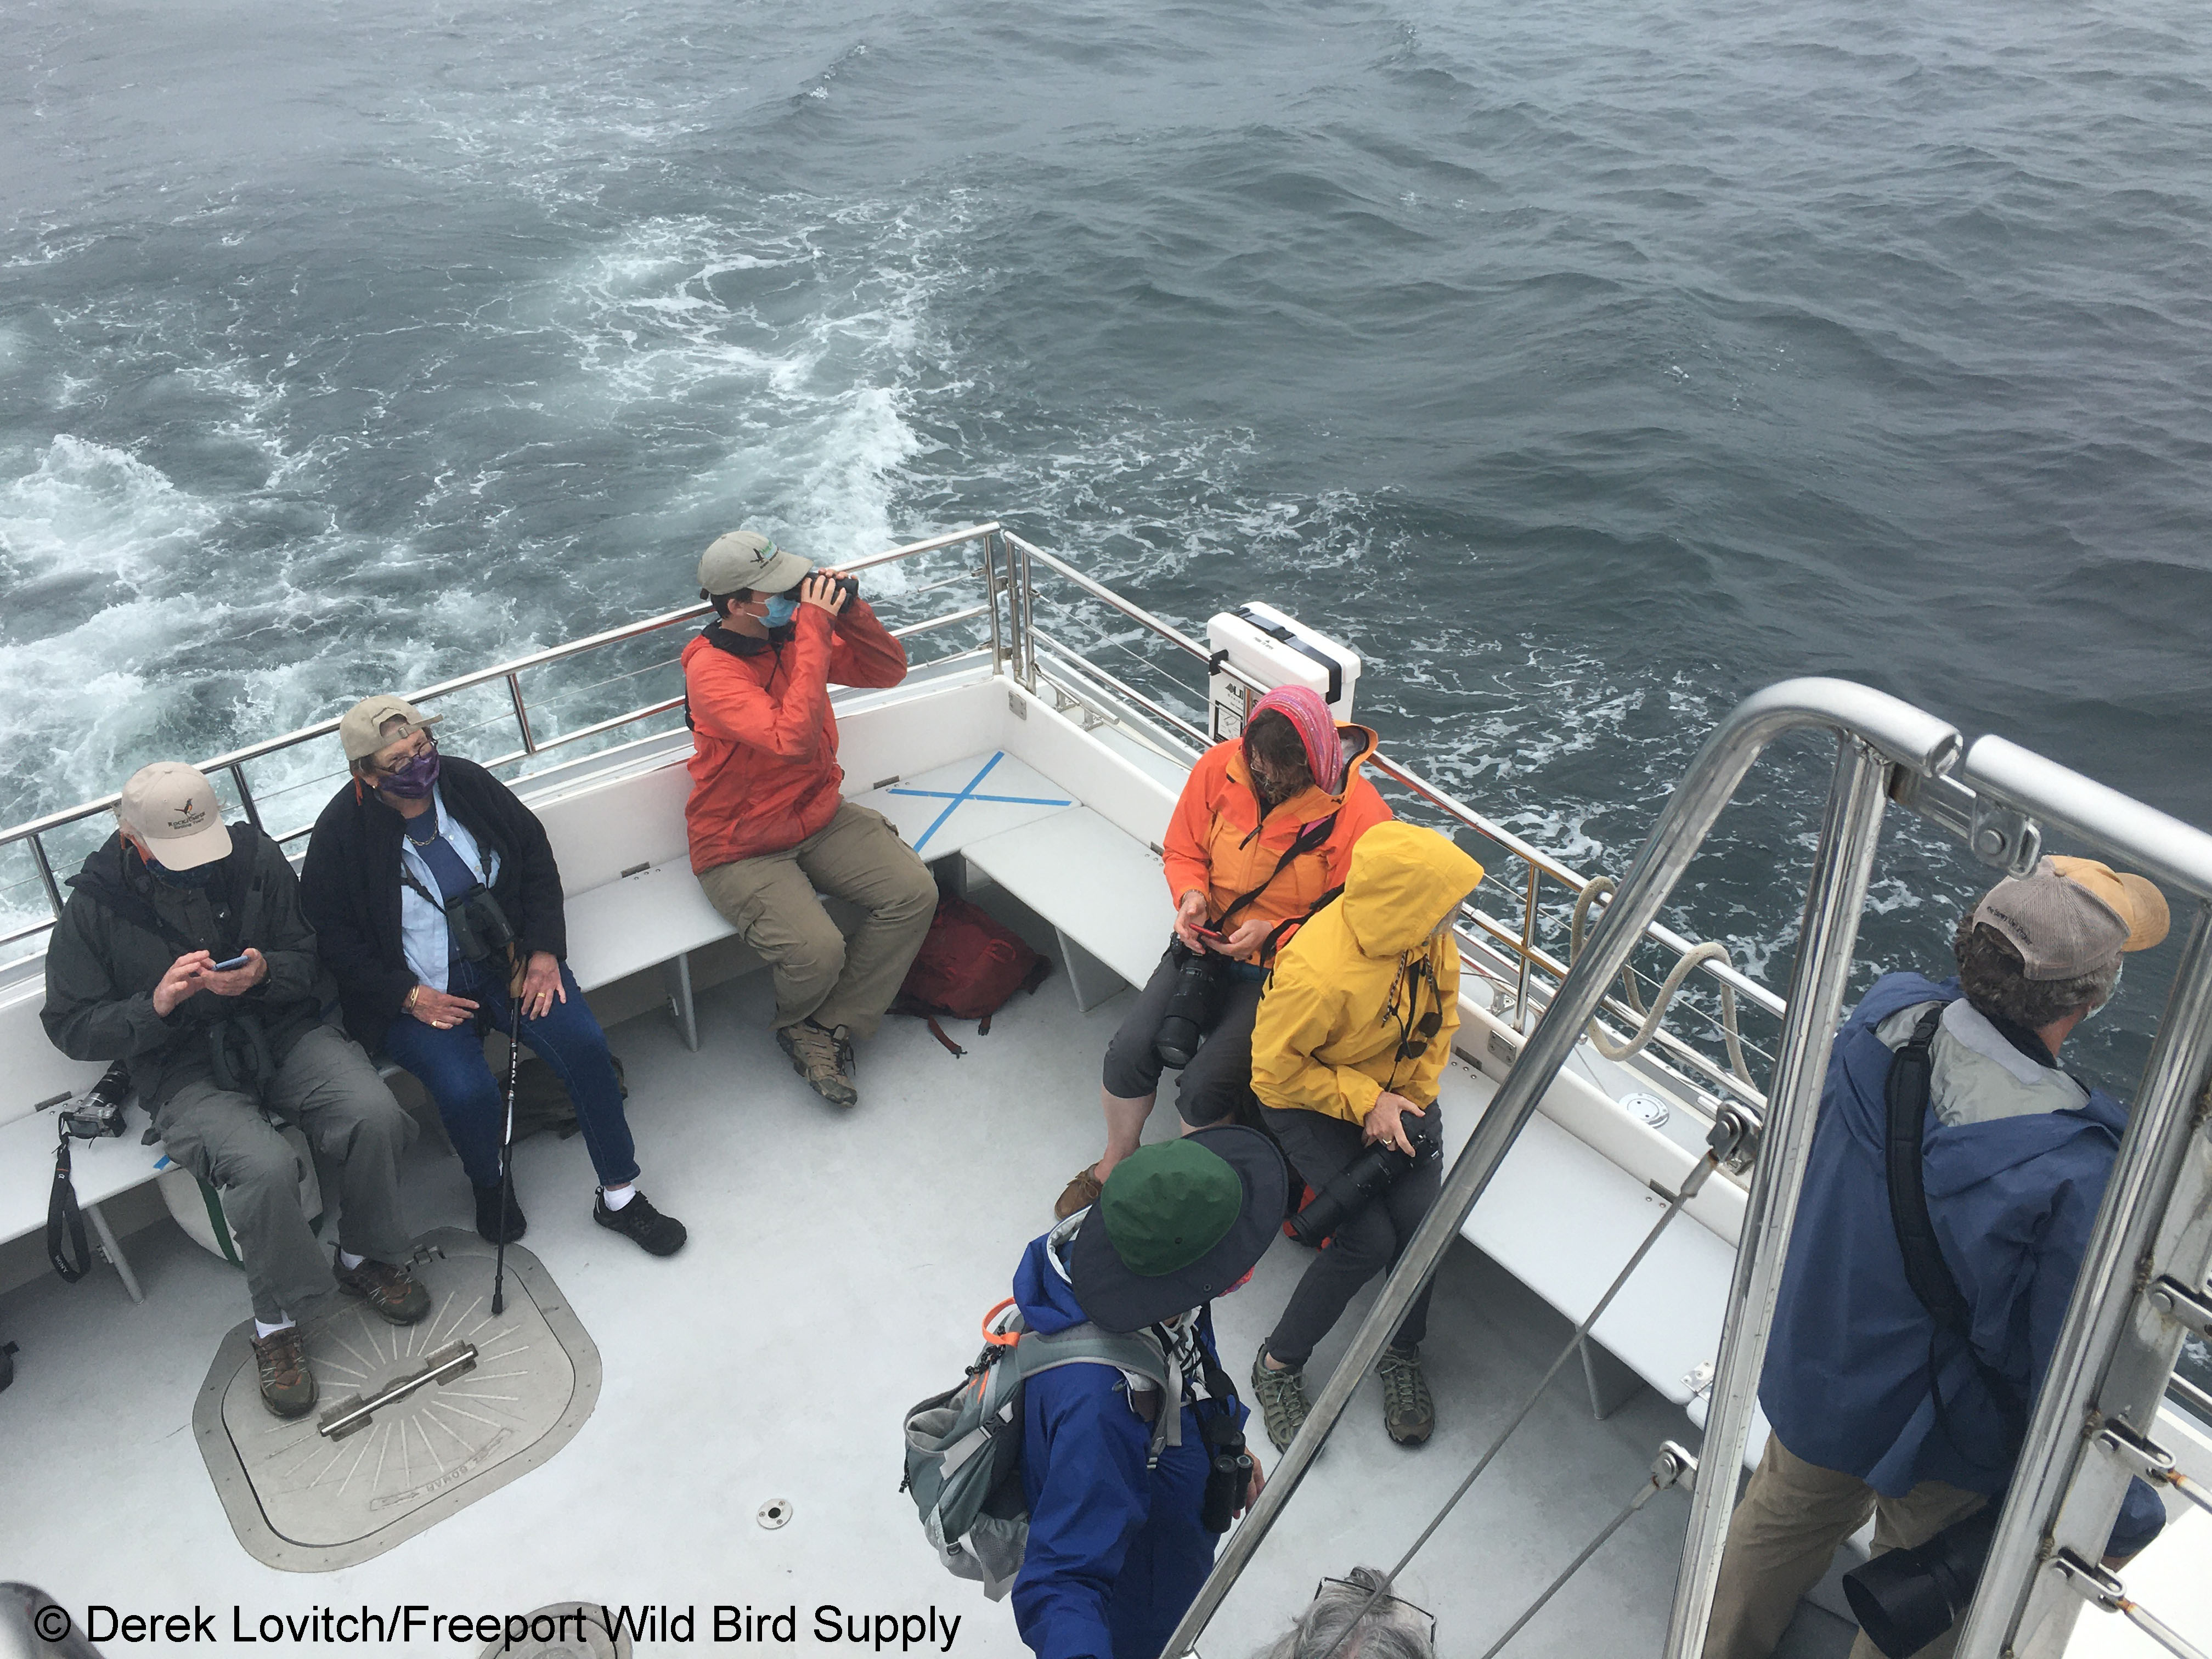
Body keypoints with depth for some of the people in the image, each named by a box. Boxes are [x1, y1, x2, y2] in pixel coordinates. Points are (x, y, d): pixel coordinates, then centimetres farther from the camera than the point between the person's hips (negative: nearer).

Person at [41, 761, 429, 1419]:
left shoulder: (256, 857, 0)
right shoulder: (94, 908, -5)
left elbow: (313, 960, 6)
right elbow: (71, 1028, -2)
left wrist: (265, 974, -17)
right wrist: (156, 1005, -20)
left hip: (284, 1032, 3)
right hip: (186, 1073, -2)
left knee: (375, 1115, -25)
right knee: (264, 1166, -31)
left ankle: (366, 1259, 4)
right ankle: (276, 1324, -5)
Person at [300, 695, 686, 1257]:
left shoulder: (468, 783, 0)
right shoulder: (339, 835, -9)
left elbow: (536, 858, 7)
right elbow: (334, 939, -4)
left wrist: (544, 951, -4)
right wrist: (408, 997, -14)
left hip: (506, 958, 3)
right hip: (419, 992, -3)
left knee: (584, 1043, -20)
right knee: (468, 1092, -28)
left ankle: (620, 1197, -3)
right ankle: (489, 1185, 9)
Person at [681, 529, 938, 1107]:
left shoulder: (792, 632, -3)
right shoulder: (710, 670, -24)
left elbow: (888, 670, 4)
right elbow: (793, 738, -37)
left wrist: (849, 611, -15)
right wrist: (814, 631, -34)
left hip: (820, 817, 7)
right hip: (741, 850, -7)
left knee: (914, 892, -11)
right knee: (817, 952, -26)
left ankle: (826, 1031, -1)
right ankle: (797, 1021, 14)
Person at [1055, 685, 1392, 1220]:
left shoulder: (1357, 813, -21)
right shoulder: (1219, 767, -9)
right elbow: (1183, 849, 6)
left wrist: (1272, 933, -23)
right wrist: (1191, 895, -15)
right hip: (1207, 941, 4)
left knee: (1205, 1086, -19)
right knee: (1130, 1052, -11)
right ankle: (1115, 1163, 21)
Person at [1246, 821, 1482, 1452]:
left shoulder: (1430, 940, -16)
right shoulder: (1317, 973, -36)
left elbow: (1441, 1014, 4)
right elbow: (1277, 1066, -22)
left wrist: (1413, 1096, -5)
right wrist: (1364, 1101, -22)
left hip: (1394, 1089, 5)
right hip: (1307, 1098, -5)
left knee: (1422, 1216, -15)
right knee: (1369, 1239, -19)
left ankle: (1402, 1353, 12)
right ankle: (1278, 1364, 4)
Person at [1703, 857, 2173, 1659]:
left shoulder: (1882, 1022, -24)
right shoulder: (2075, 1181, -39)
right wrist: (2123, 1519, -8)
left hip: (1812, 1375, 5)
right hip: (1943, 1454, -5)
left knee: (1784, 1519, 33)